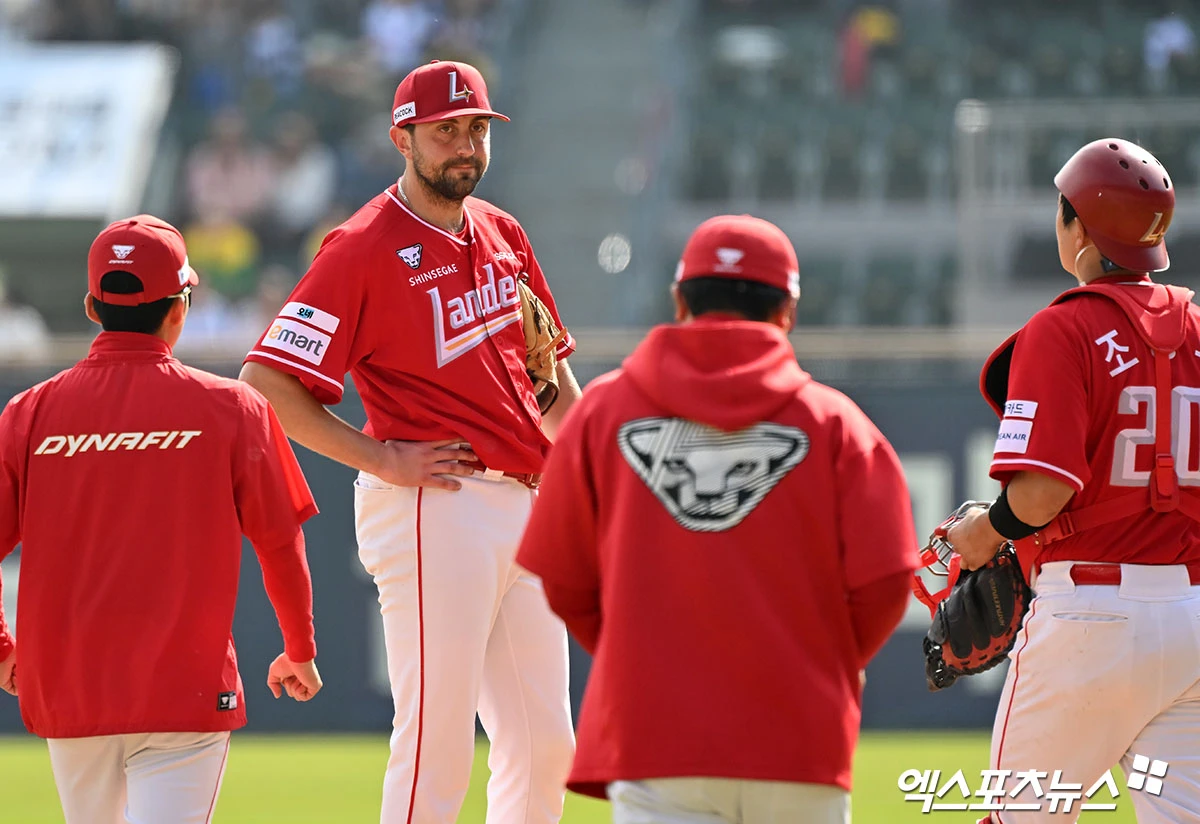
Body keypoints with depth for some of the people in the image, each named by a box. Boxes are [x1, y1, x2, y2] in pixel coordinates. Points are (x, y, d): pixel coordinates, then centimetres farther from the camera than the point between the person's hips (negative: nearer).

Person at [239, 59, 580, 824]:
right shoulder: (364, 247, -8)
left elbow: (552, 363, 27)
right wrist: (382, 460, -14)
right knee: (437, 743, -9)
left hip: (526, 501, 8)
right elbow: (266, 379, -13)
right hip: (435, 510, -8)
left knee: (544, 745, 9)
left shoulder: (502, 234, 15)